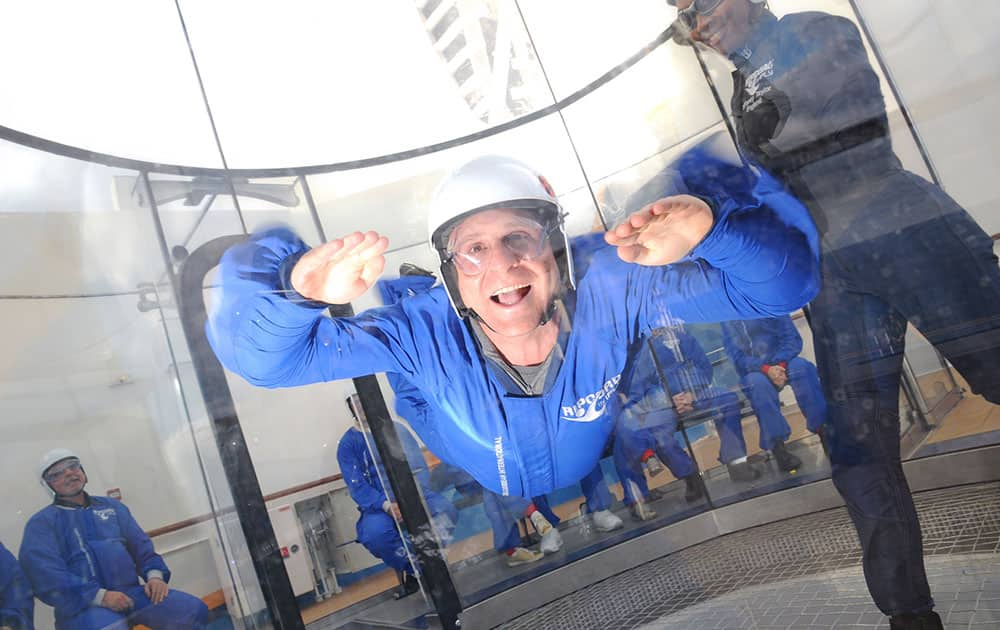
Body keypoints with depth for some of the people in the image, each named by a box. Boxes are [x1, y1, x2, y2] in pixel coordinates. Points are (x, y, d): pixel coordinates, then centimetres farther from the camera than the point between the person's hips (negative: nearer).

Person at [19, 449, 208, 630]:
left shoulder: (112, 506, 18)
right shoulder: (41, 523, 4)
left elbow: (141, 545, 17)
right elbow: (47, 576, -9)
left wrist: (154, 575, -3)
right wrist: (101, 596, -18)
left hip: (131, 592, 4)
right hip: (84, 605, -4)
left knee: (194, 610, -14)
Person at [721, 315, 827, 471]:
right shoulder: (726, 322, 3)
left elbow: (792, 339, -5)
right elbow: (737, 357, -6)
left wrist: (779, 364, -23)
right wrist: (766, 369, -24)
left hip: (780, 362, 1)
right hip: (753, 371, -1)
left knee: (801, 366, -31)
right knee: (758, 382, -34)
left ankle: (823, 427, -34)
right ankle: (777, 447, -39)